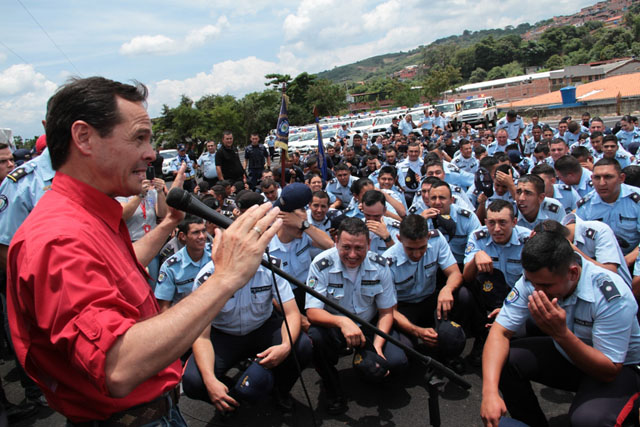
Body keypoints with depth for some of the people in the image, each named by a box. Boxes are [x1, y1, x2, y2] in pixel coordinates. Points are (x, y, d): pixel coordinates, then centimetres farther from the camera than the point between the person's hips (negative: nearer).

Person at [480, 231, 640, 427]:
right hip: (565, 353, 4)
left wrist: (561, 334, -44)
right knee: (503, 360, -19)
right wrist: (489, 392, -37)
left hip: (620, 366, -4)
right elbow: (500, 331, -23)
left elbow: (609, 371, -27)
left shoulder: (613, 296, -31)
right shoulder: (534, 279, -21)